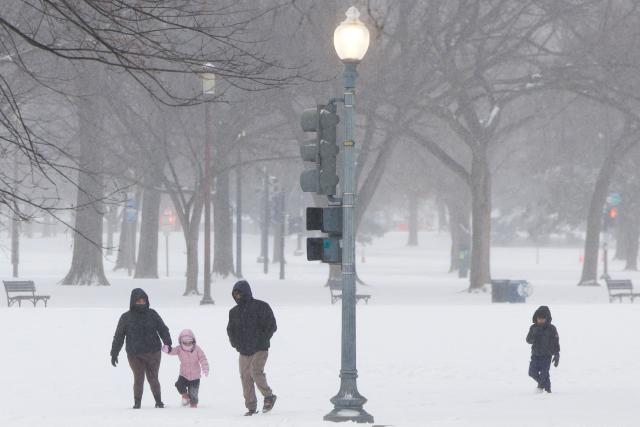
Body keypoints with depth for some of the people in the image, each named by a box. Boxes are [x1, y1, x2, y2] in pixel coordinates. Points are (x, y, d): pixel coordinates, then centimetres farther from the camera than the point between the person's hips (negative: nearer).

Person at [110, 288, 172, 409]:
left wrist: (167, 343, -15)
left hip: (153, 353, 1)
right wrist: (114, 354, 5)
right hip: (134, 354, -1)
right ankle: (137, 402, 9)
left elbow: (163, 329, 2)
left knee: (153, 378, 5)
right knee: (138, 379, -6)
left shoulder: (152, 314, 4)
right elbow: (118, 337, 6)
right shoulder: (126, 317, 2)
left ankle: (158, 402, 21)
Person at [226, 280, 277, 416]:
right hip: (244, 351, 5)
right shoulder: (234, 312, 11)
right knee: (245, 377, 0)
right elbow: (230, 329, 22)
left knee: (255, 372, -22)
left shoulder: (261, 306, -4)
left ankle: (269, 396, -2)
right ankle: (251, 407, 6)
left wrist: (262, 340, -9)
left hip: (260, 349, -5)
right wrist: (235, 343, 8)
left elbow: (271, 326, -4)